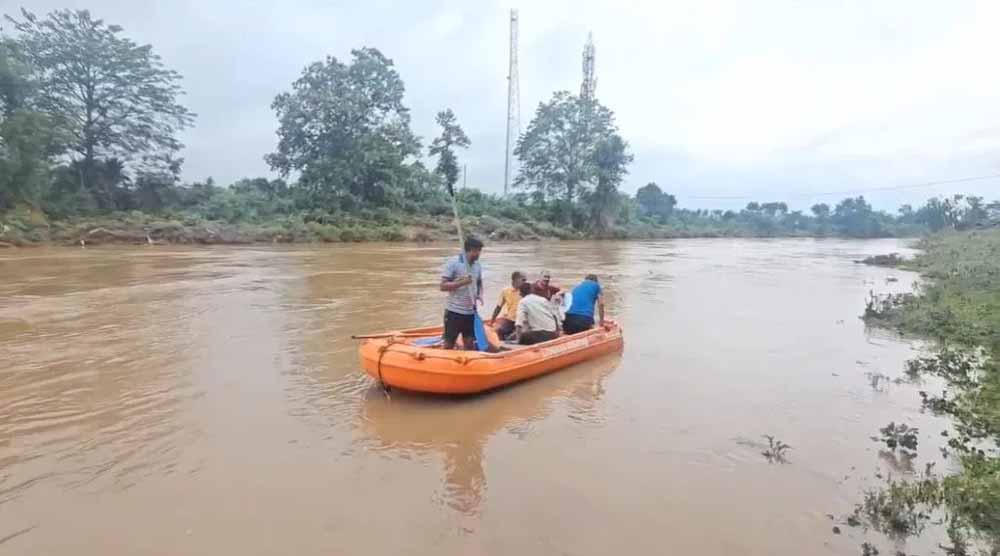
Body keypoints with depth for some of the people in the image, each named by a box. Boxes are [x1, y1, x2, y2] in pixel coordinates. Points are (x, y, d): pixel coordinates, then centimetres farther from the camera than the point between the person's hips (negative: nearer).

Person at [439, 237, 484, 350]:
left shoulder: (477, 265, 7)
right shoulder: (452, 263, -12)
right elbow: (443, 286, -14)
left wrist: (480, 295, -1)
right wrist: (462, 282, -26)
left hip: (471, 312, 5)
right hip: (454, 311, -5)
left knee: (470, 343, 10)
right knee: (449, 344, 3)